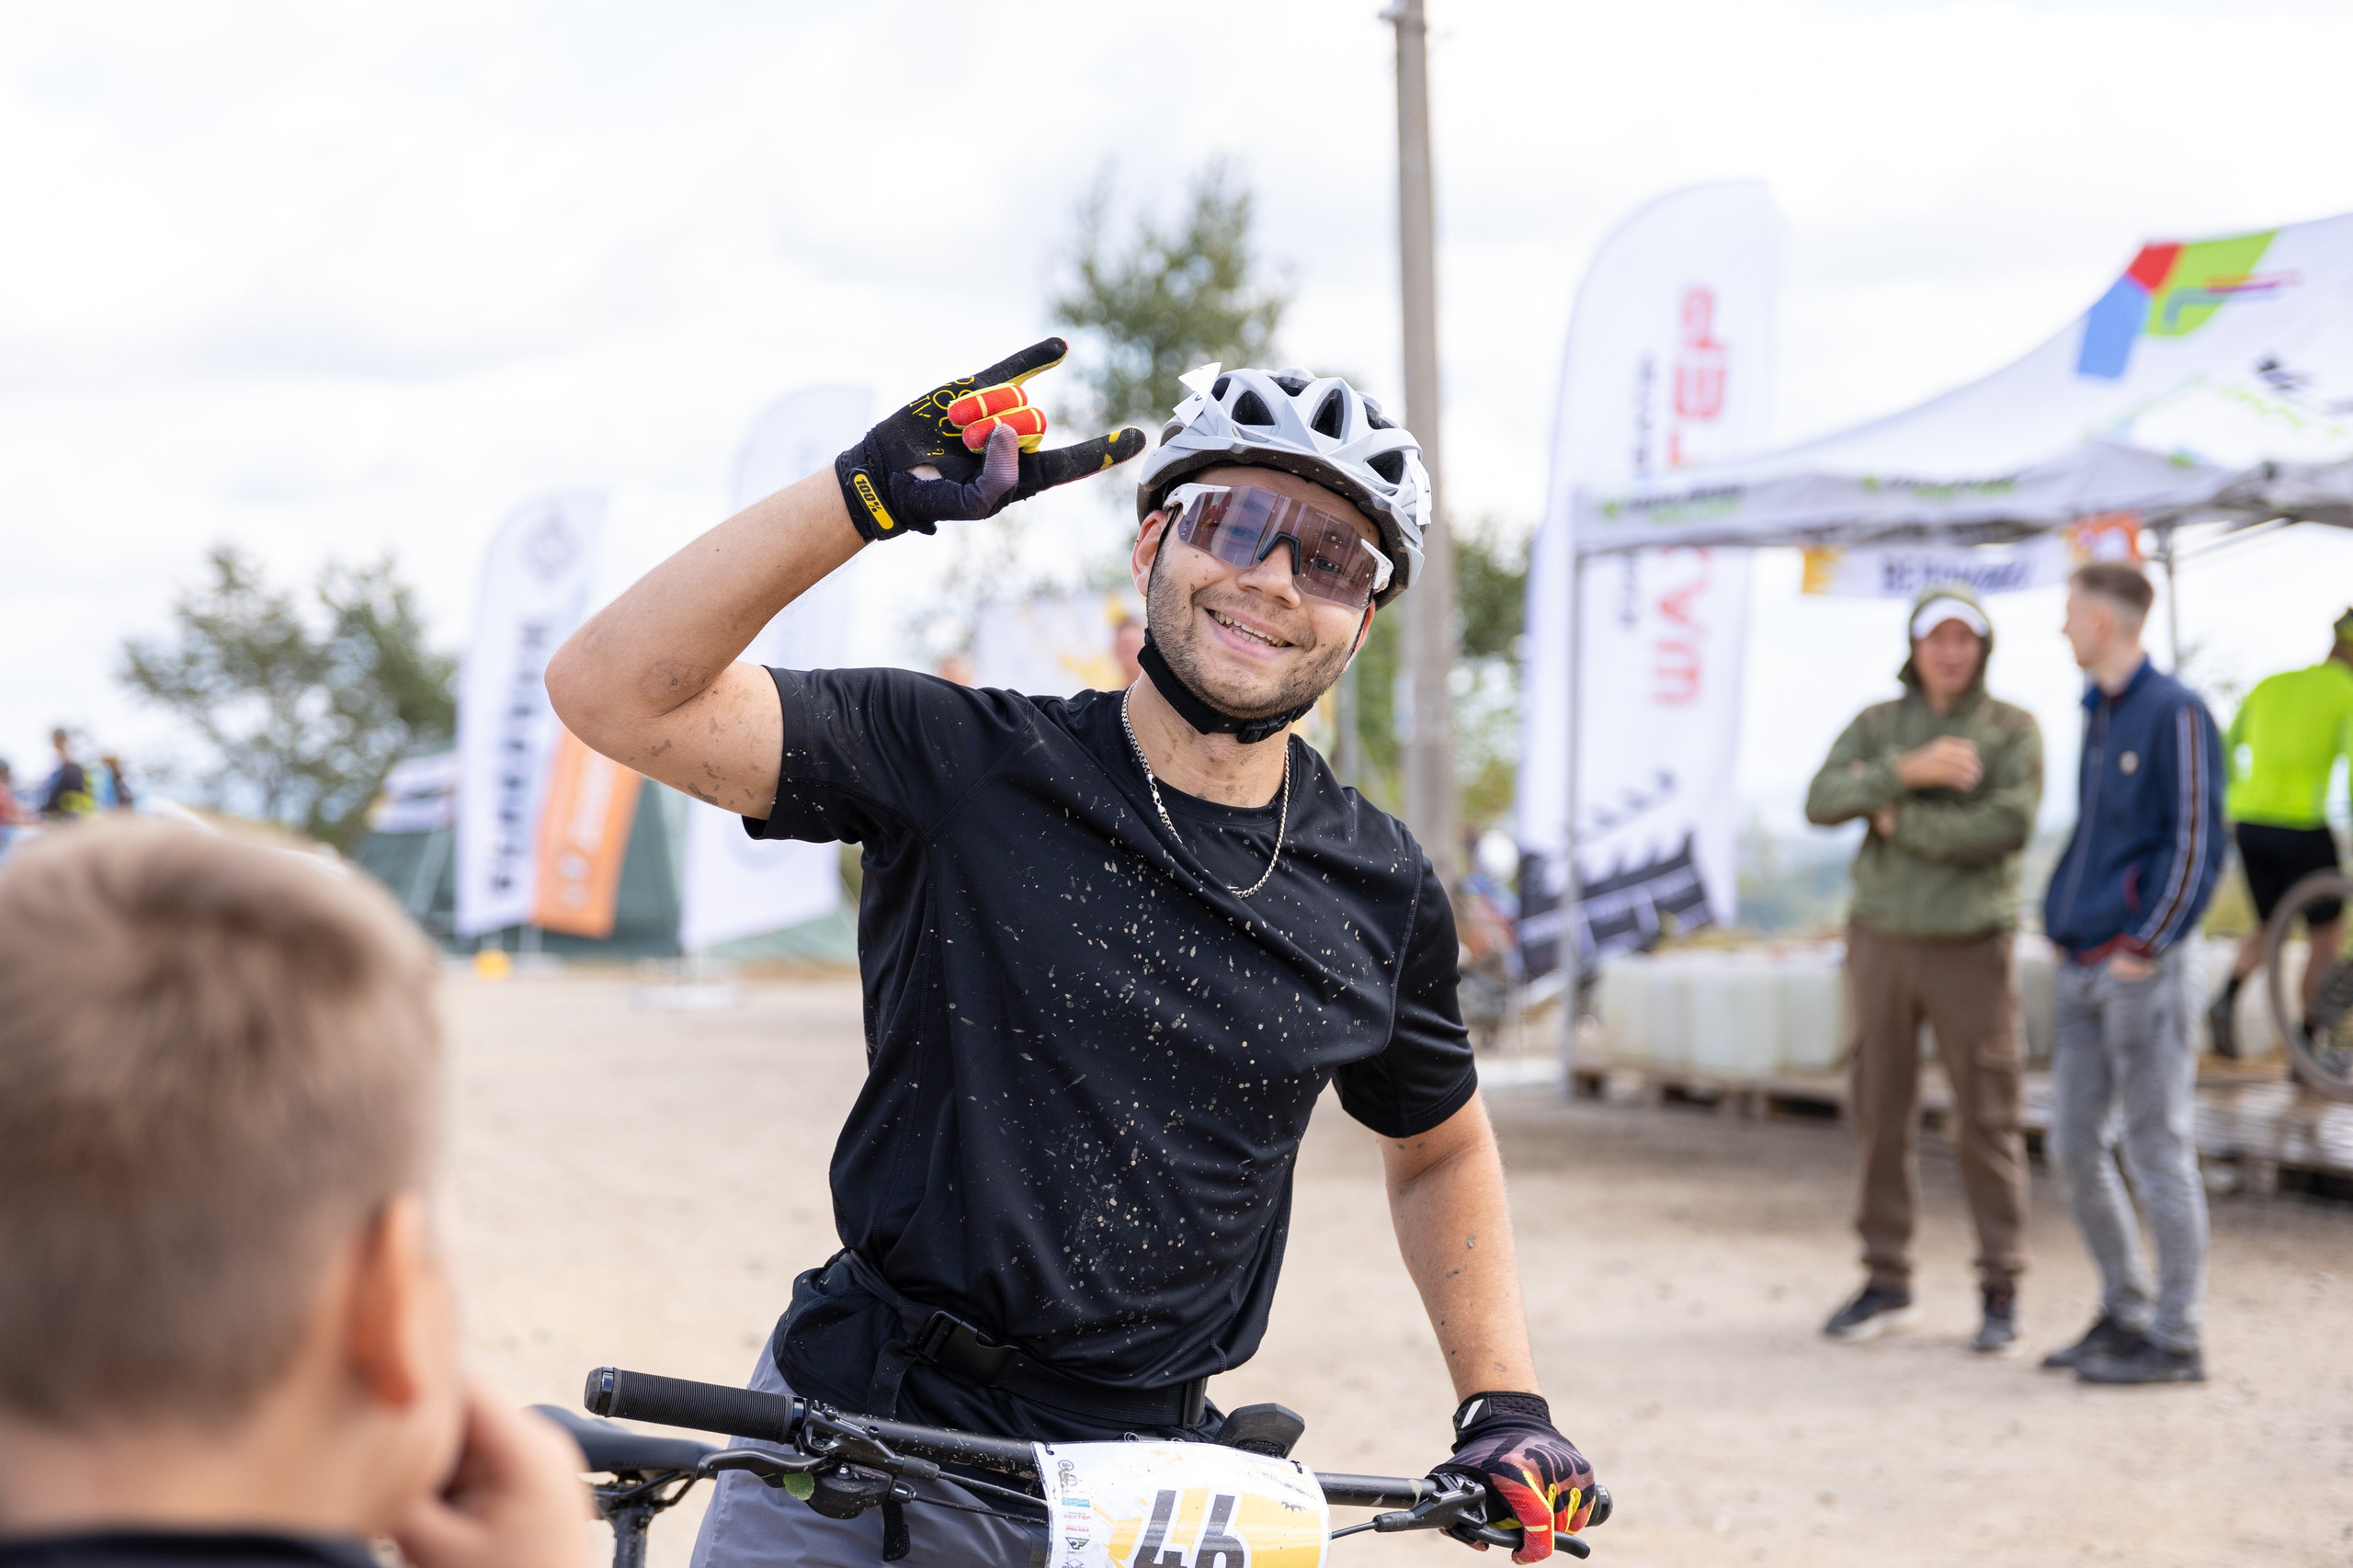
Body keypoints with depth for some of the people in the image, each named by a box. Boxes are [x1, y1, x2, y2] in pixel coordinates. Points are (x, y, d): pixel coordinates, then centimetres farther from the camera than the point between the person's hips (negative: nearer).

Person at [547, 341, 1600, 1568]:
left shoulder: (1380, 895, 1)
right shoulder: (965, 764, -8)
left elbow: (1440, 1149, 19)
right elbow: (614, 692, -17)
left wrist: (1504, 1406, 8)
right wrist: (866, 496, -24)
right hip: (858, 1443, -2)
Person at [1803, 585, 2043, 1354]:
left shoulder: (2014, 730, -3)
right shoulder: (1876, 726, 6)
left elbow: (2008, 827, -19)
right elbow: (1823, 801, -11)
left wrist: (1901, 820, -12)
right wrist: (1911, 771, -23)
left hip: (1971, 948, -3)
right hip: (1882, 939, 3)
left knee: (1987, 1123, -2)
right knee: (1882, 1117, 7)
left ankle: (2001, 1294, 6)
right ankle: (1886, 1283, 16)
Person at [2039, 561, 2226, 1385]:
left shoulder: (2175, 714, -10)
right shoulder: (2097, 714, 14)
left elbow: (2198, 844, -14)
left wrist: (2144, 949, -16)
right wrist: (2059, 925, 12)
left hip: (2142, 972, -8)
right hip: (2081, 974, 8)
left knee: (2157, 1150, -3)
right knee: (2075, 1150, 10)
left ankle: (2175, 1338, 3)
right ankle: (2125, 1313, 21)